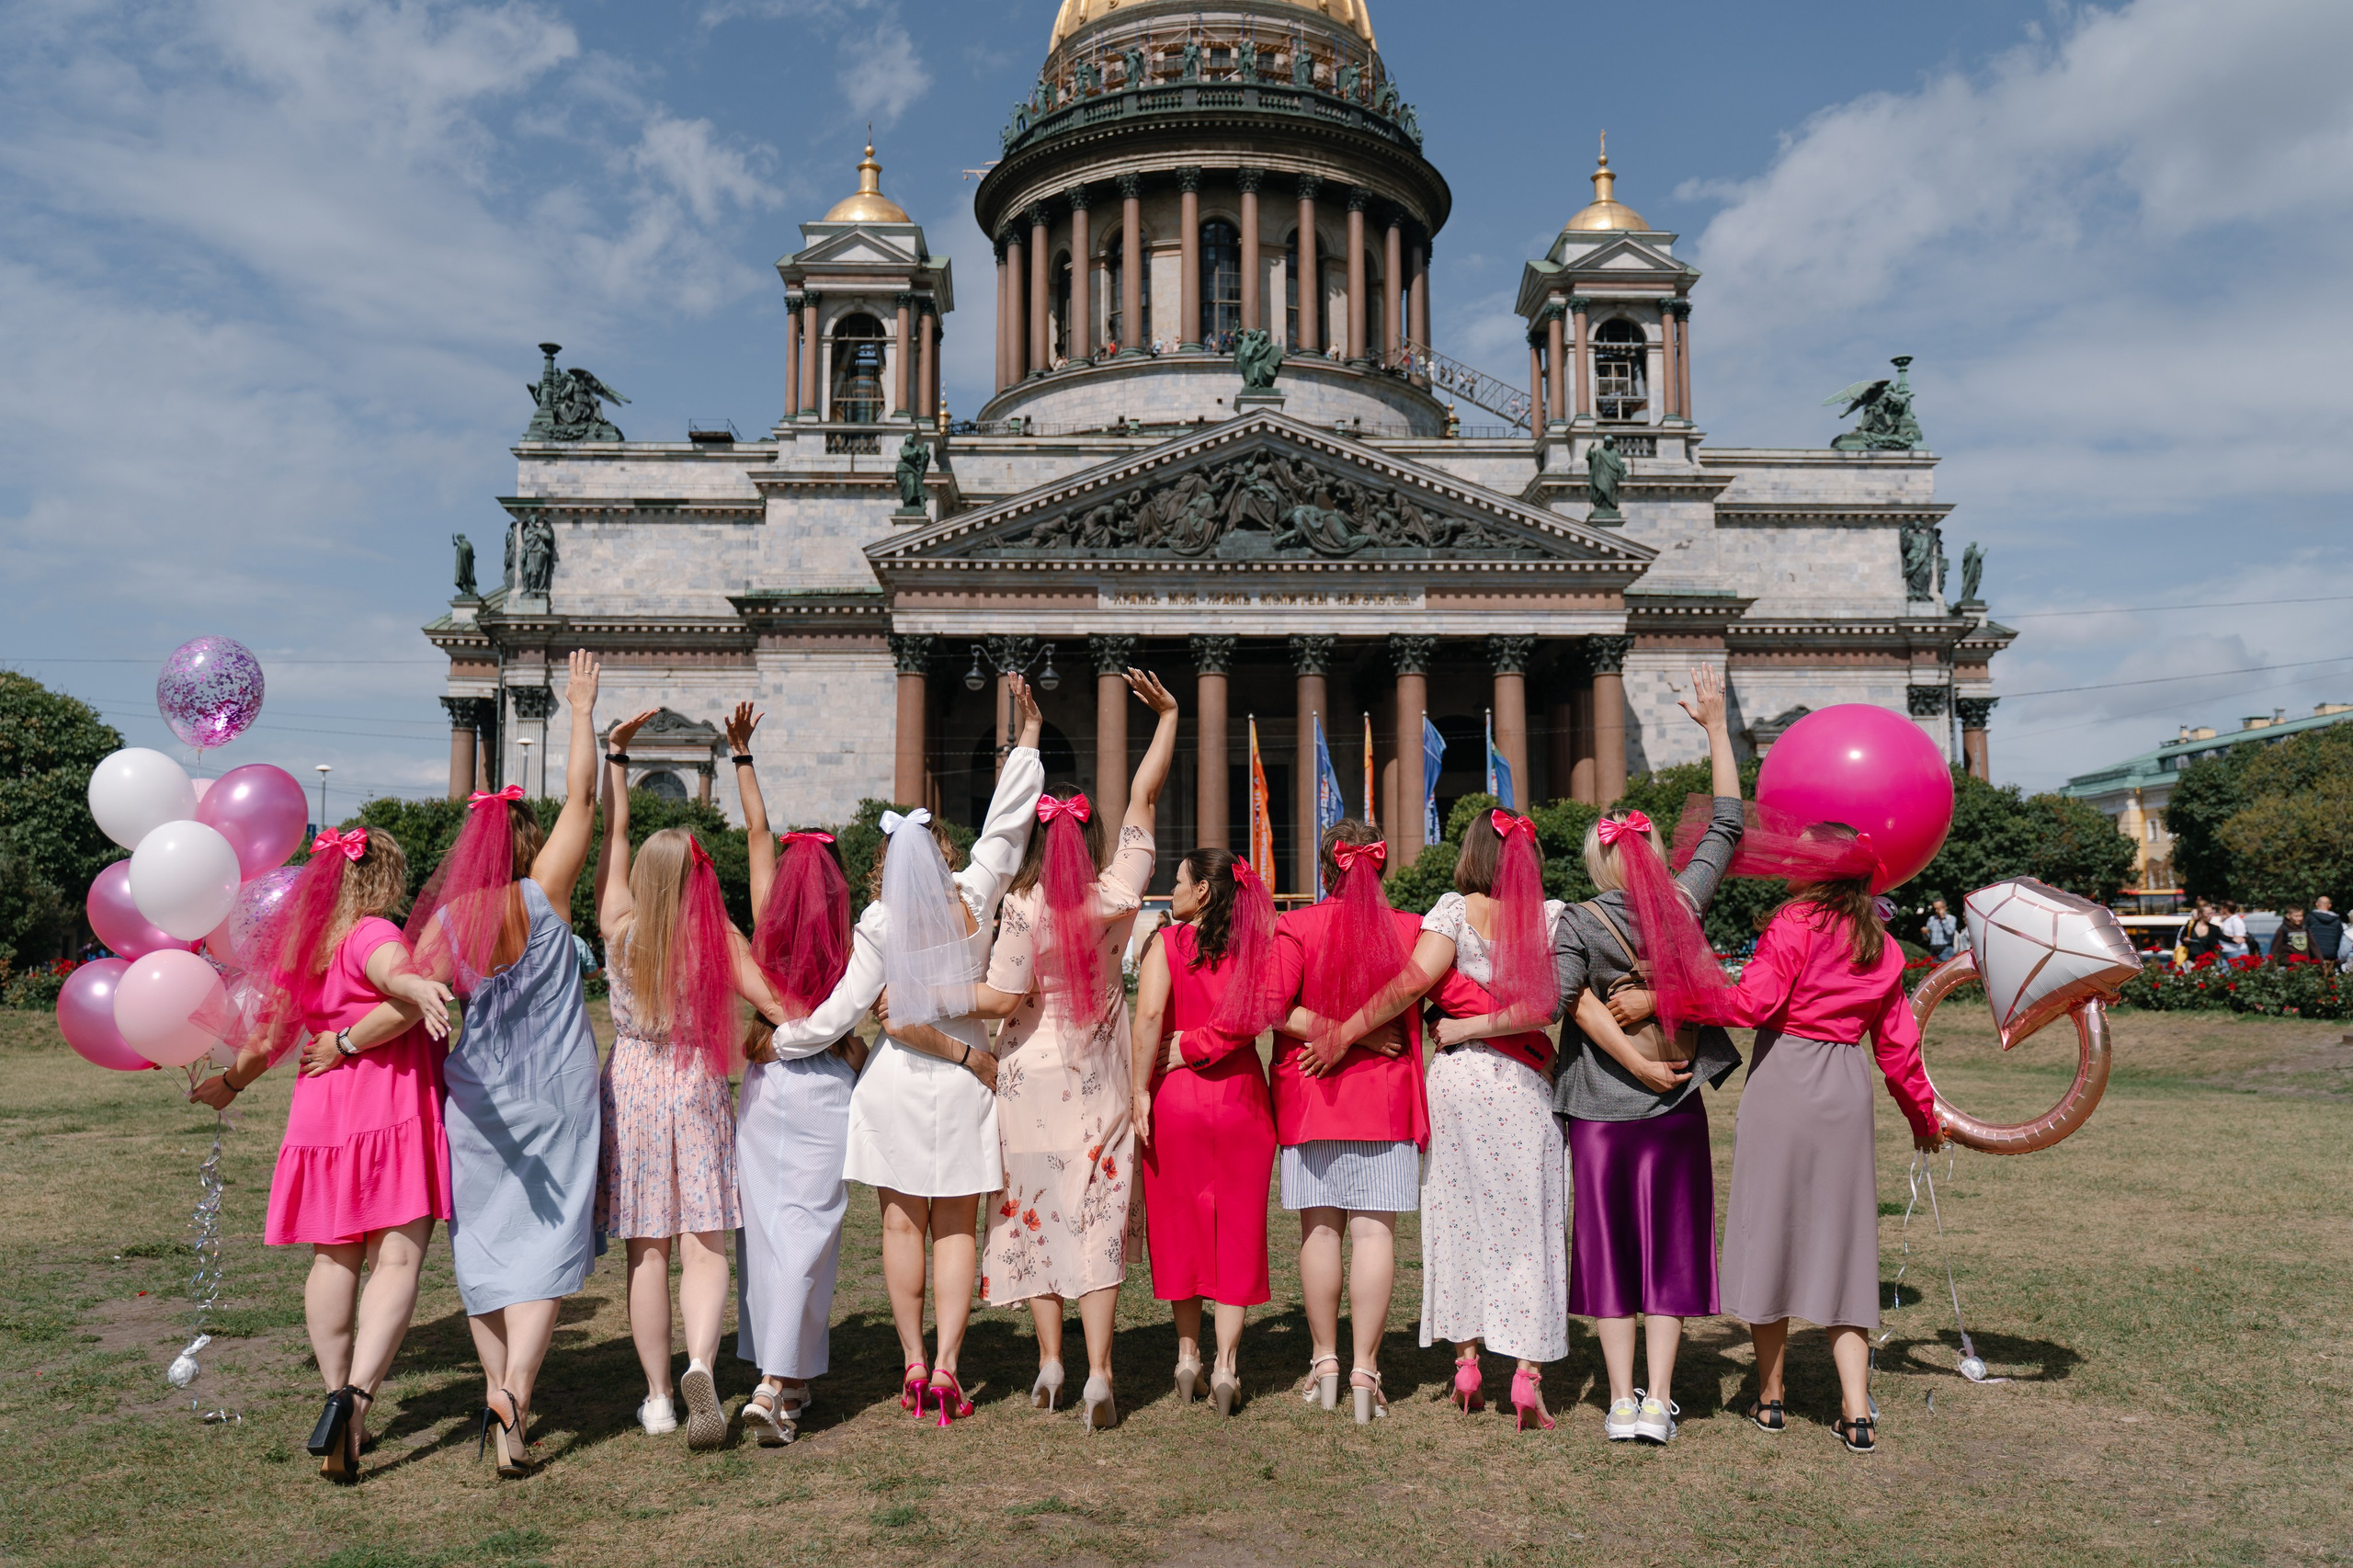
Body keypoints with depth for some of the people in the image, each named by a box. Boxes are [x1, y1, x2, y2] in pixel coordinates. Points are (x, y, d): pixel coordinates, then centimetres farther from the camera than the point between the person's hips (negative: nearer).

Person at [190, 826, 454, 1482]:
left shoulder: (299, 945, 12)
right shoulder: (371, 933, -9)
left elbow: (269, 1039, 20)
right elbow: (401, 988, -32)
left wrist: (228, 1083, 37)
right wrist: (350, 1043, -28)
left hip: (322, 1118, 7)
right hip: (393, 1114, -7)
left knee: (334, 1260, 16)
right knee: (397, 1258, -6)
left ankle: (338, 1396, 21)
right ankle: (356, 1395, -19)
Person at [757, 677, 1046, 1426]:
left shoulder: (878, 926, -8)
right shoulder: (975, 898, -5)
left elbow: (839, 1012, -8)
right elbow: (1005, 824, 4)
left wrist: (772, 1039, 6)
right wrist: (1028, 734, 10)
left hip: (896, 1080, -1)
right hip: (963, 1082, 1)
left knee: (903, 1226, 9)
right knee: (956, 1230, 6)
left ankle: (913, 1367, 13)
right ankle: (946, 1369, 2)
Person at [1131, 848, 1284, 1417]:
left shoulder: (1167, 943, -6)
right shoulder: (1253, 947, 1)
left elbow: (1150, 1013, -18)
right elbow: (1259, 1015, -8)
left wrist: (1140, 1090, -15)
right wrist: (1200, 1046, -1)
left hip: (1174, 1097, -1)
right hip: (1240, 1098, 1)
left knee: (1180, 1223, 13)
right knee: (1236, 1230, 8)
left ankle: (1187, 1355, 21)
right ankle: (1226, 1364, 6)